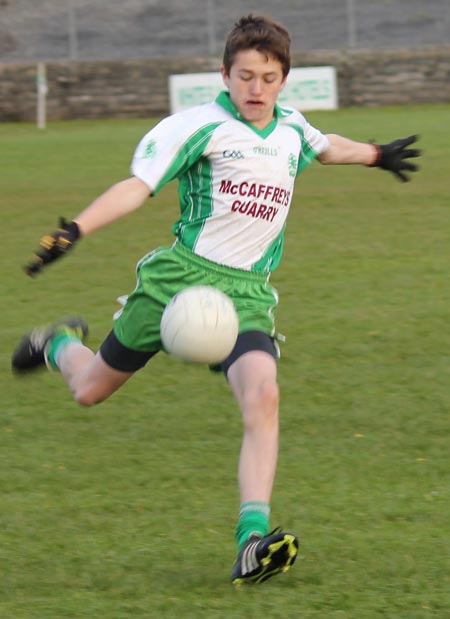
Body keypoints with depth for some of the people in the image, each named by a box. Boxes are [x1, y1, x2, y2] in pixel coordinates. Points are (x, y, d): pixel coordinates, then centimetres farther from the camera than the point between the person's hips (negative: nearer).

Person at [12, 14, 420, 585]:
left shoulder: (291, 129, 12)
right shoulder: (198, 127, -8)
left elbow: (325, 147, 37)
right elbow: (137, 185, -16)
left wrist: (376, 154, 51)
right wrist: (76, 230, -30)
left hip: (246, 292, 3)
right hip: (181, 275, -3)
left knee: (262, 397, -25)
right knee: (90, 389, 9)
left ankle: (253, 541, -30)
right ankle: (59, 344, 48)